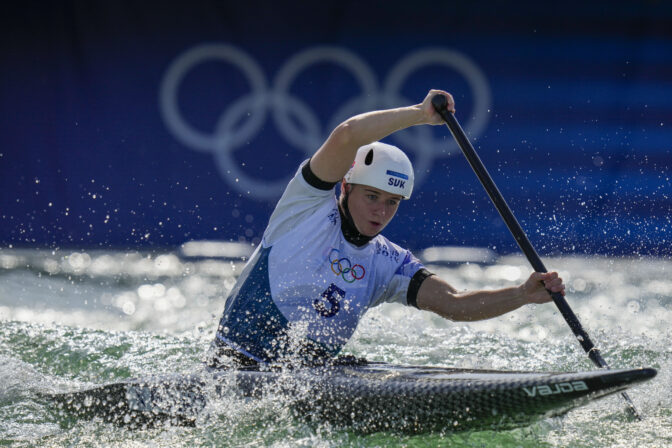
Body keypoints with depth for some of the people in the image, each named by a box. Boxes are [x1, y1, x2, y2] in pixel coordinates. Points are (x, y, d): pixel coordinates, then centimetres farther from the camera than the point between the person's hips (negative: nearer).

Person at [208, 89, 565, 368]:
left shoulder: (389, 265, 12)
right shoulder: (310, 206, -1)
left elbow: (454, 304, 1)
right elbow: (347, 136, -16)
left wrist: (523, 295, -15)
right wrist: (421, 114, -11)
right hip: (237, 364, -6)